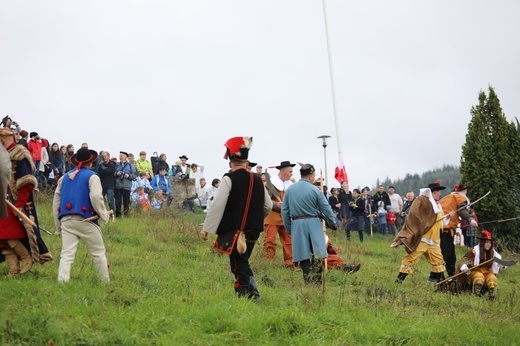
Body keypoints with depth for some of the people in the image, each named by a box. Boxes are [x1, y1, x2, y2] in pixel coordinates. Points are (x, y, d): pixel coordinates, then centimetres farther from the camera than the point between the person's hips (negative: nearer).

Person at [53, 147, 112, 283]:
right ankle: (105, 281, 18)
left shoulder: (64, 177, 15)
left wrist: (58, 225, 20)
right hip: (86, 220, -4)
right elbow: (96, 196, -18)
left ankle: (62, 281, -15)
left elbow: (56, 201, 16)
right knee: (98, 252, 10)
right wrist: (104, 215, -6)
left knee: (66, 254, -1)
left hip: (66, 220, 4)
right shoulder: (92, 176, -1)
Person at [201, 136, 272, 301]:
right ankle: (252, 292, 13)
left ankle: (246, 293, -9)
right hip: (253, 230, 6)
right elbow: (268, 206, 14)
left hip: (233, 230, -6)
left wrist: (206, 228, -8)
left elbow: (217, 205, -13)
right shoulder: (257, 180, 8)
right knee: (243, 263, 19)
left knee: (239, 265, -2)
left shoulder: (229, 179, -10)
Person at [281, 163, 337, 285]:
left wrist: (289, 228, 17)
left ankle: (308, 281, 3)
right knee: (317, 256, 2)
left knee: (303, 256, 6)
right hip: (313, 223, -3)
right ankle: (316, 282, -4)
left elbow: (284, 211, 8)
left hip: (297, 224, 3)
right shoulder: (315, 190, -5)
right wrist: (333, 224, 12)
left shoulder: (289, 190, 5)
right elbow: (326, 209, -2)